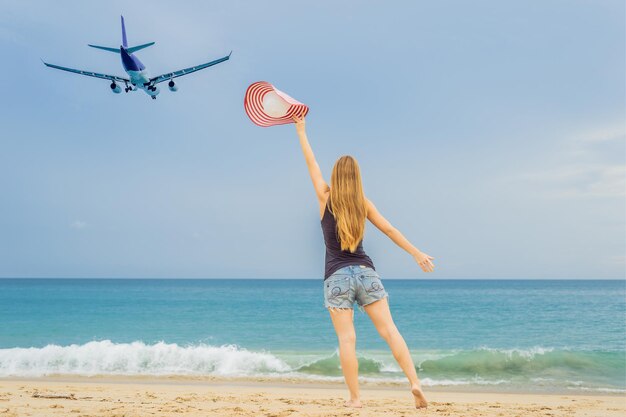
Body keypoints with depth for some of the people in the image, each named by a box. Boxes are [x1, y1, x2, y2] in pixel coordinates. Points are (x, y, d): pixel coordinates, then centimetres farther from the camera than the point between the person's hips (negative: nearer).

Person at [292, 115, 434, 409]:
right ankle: (415, 382, -11)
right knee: (389, 330, 0)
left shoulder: (326, 198, -1)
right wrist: (417, 254, 16)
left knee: (346, 339, -2)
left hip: (337, 276, -2)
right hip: (365, 272, 2)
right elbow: (390, 231, 9)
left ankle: (354, 398, -1)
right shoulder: (363, 203, 5)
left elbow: (311, 163, 7)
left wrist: (300, 130, 15)